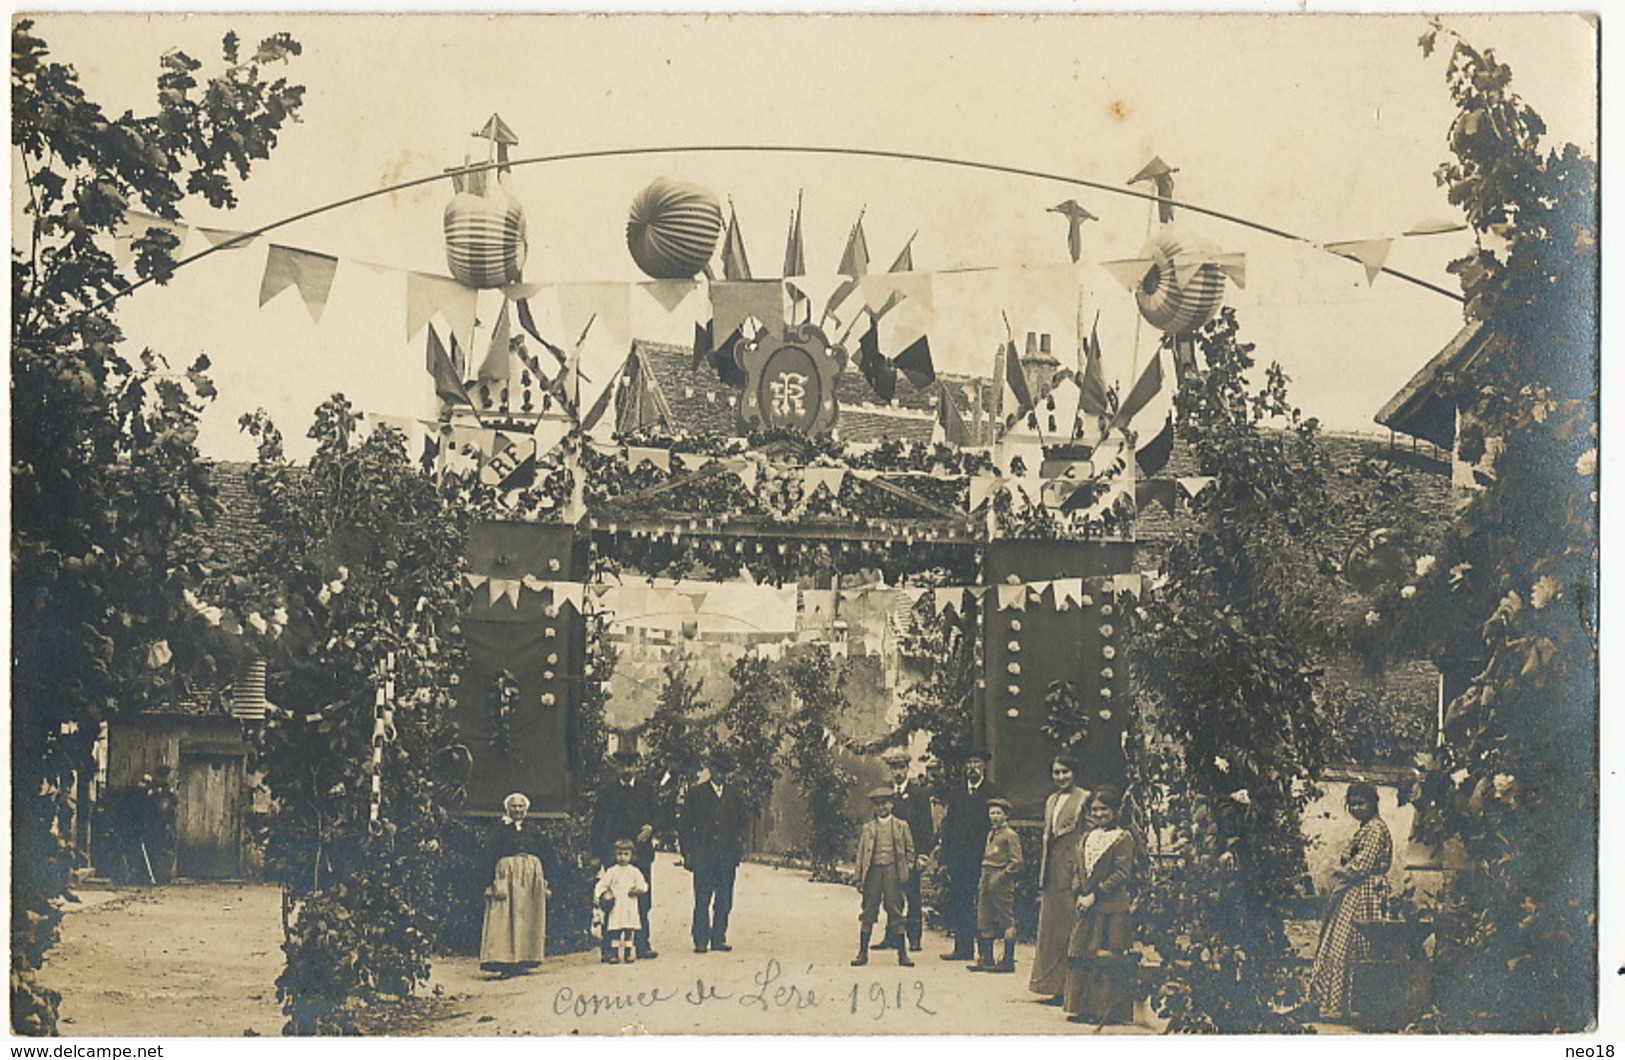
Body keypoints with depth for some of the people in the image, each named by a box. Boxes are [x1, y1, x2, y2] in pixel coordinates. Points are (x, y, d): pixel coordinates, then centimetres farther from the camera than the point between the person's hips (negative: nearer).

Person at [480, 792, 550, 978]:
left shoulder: (533, 830, 11)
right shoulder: (500, 829, 2)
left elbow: (541, 857, 13)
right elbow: (494, 857, -3)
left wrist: (544, 882, 8)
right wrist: (495, 883, -13)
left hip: (532, 876, 4)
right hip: (507, 874, -4)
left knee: (529, 919, 3)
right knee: (505, 919, -8)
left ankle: (523, 961, 8)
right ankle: (506, 964, -11)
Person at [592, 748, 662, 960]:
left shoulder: (646, 789, 13)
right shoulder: (607, 792, 7)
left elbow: (657, 814, 14)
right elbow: (597, 824, 7)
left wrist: (651, 827, -8)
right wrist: (598, 853, -2)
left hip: (641, 850, 2)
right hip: (614, 851, -2)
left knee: (642, 901, 1)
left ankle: (642, 946, 7)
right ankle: (608, 949, -2)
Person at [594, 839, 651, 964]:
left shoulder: (635, 871, 8)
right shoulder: (611, 871, 4)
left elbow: (643, 885, 9)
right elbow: (601, 885, 5)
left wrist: (638, 889, -12)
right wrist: (603, 894, -13)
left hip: (630, 906, 1)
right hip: (616, 906, -1)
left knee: (629, 931, 4)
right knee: (615, 932, -4)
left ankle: (628, 953, 12)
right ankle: (614, 954, 0)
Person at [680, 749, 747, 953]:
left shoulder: (734, 794, 14)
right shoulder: (696, 793, 5)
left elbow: (742, 821, 18)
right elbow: (686, 824, 4)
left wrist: (739, 843, 2)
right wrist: (687, 853, -3)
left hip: (728, 854, 3)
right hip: (703, 855, -3)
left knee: (724, 901, 3)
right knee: (702, 900, -4)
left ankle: (718, 939, 9)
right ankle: (701, 940, 0)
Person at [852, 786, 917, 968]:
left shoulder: (901, 826, 7)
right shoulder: (868, 827, 9)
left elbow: (910, 849, 11)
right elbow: (861, 853, 9)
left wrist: (907, 870, 1)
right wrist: (859, 878, 4)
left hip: (892, 870, -1)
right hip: (873, 871, 1)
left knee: (895, 912, 0)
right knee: (868, 913, 2)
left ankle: (902, 953, 6)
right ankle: (863, 952, 7)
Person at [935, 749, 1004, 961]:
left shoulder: (993, 793, 1)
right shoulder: (955, 791, 12)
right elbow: (947, 824, 11)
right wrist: (943, 857, 4)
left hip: (982, 856, -4)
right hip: (958, 856, 4)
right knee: (958, 902, 2)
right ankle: (963, 948, 8)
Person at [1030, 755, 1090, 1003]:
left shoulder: (1084, 799, -6)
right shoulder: (1051, 801, 18)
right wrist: (1041, 880, 17)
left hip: (1071, 871, -8)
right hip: (1052, 874, 8)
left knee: (1069, 929, -6)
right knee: (1050, 929, 9)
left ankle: (1068, 989, -2)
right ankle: (1053, 985, 16)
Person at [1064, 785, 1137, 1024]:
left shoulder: (1123, 838, -5)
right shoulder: (1087, 838, 17)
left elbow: (1121, 874, -12)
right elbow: (1078, 870, 16)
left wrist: (1095, 896, -15)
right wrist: (1079, 895, -1)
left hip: (1112, 909, -7)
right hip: (1087, 908, 7)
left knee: (1108, 958, -6)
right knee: (1081, 956, 7)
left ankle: (1109, 1011, 0)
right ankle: (1084, 1008, 14)